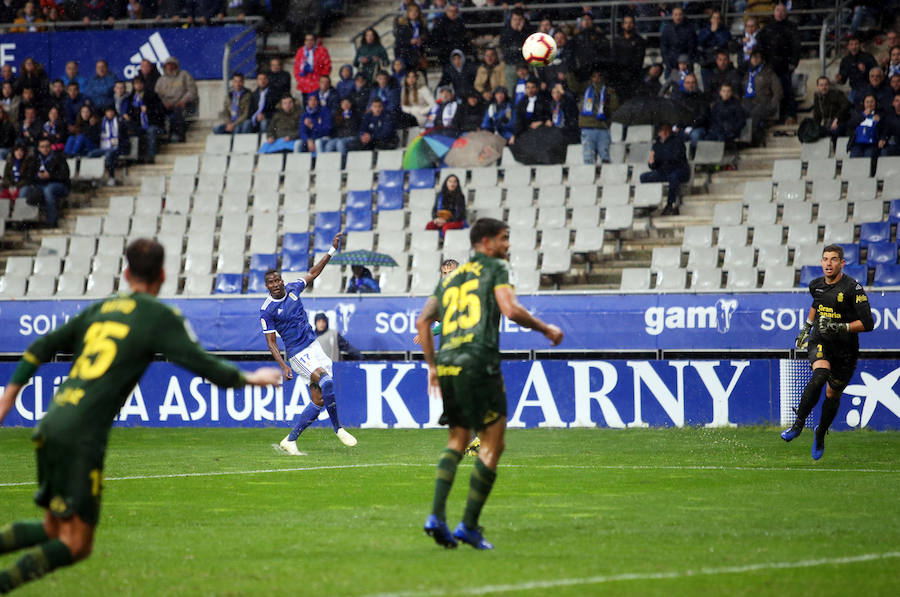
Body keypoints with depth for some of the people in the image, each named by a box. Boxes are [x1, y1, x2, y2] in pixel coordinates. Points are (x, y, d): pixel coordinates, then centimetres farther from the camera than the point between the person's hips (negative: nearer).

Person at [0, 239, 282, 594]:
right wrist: (250, 379, 13)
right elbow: (203, 364, -3)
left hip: (50, 426, 7)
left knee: (53, 530, 19)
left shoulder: (101, 309, 19)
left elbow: (40, 348, 22)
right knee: (76, 545, -3)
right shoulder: (160, 318, 1)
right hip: (82, 436, -7)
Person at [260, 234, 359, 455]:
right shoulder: (267, 310, -11)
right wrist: (283, 366, -20)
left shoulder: (292, 289, 3)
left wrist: (332, 250, 16)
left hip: (314, 346, 7)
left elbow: (313, 273, 18)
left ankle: (290, 440, 9)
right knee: (326, 381, -28)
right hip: (298, 354, -7)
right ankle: (338, 428, -13)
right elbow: (271, 342, -10)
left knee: (319, 401, 1)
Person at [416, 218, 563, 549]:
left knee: (457, 441, 18)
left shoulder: (451, 276, 23)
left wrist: (432, 366, 24)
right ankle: (469, 526, -4)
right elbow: (511, 310, -10)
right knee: (492, 445, 1)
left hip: (447, 364, 7)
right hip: (478, 363, -7)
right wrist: (547, 330, 3)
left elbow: (423, 321, 19)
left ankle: (437, 516, 1)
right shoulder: (495, 268, 5)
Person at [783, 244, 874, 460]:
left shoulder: (852, 288, -16)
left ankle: (821, 434, 37)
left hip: (845, 350, -2)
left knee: (833, 394, 10)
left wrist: (840, 327, -26)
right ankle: (798, 424, -25)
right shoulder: (817, 285, 2)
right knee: (820, 375, -30)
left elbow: (867, 324, -17)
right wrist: (806, 328, 23)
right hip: (820, 342, 2)